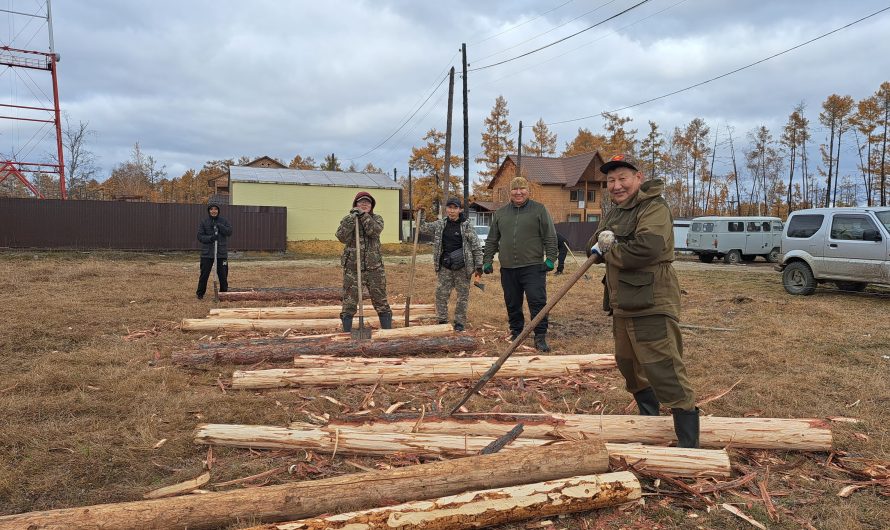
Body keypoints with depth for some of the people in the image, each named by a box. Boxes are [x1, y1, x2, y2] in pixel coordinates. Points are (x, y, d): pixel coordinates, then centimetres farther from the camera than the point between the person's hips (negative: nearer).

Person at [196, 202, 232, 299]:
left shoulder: (223, 221, 5)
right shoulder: (204, 222, 3)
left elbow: (229, 232, -6)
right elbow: (200, 236, -2)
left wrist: (219, 226, -17)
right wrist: (210, 238, -19)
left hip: (222, 253, 1)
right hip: (207, 253, -1)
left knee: (223, 275, 6)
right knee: (204, 274, 2)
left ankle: (224, 292, 19)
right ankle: (200, 293, 15)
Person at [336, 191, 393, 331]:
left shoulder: (376, 218, 8)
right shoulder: (347, 219, 6)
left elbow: (374, 231, -14)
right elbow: (342, 237, -12)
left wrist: (363, 215, -16)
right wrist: (352, 218, -18)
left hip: (374, 267, 1)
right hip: (352, 267, -1)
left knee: (381, 301, 5)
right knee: (349, 302, 2)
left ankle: (387, 331, 13)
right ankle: (347, 333, 11)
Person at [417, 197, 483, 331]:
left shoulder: (466, 225, -5)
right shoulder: (440, 224, 5)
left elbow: (476, 247, -4)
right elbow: (422, 228, 14)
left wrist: (478, 267, -7)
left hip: (462, 267, -3)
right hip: (444, 267, 3)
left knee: (463, 295, 4)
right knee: (441, 294, 4)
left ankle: (460, 322, 17)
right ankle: (442, 321, 17)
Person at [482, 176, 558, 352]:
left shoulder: (539, 210, 3)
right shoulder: (500, 213, 13)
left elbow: (550, 237, 0)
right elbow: (491, 240, 17)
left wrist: (550, 258, -8)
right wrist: (487, 261, 11)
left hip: (533, 267, -3)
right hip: (508, 268, 4)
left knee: (538, 302, -7)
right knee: (512, 304, 11)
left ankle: (540, 337, 1)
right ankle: (516, 333, 25)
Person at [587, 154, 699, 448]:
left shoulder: (654, 208, -12)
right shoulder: (614, 214, 18)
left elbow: (647, 247, -28)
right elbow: (592, 249, 15)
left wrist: (609, 253, -11)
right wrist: (602, 241, -9)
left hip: (651, 305, -10)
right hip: (622, 304, 10)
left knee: (666, 374, -11)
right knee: (628, 365, 22)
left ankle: (689, 444, -5)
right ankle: (649, 417, 44)